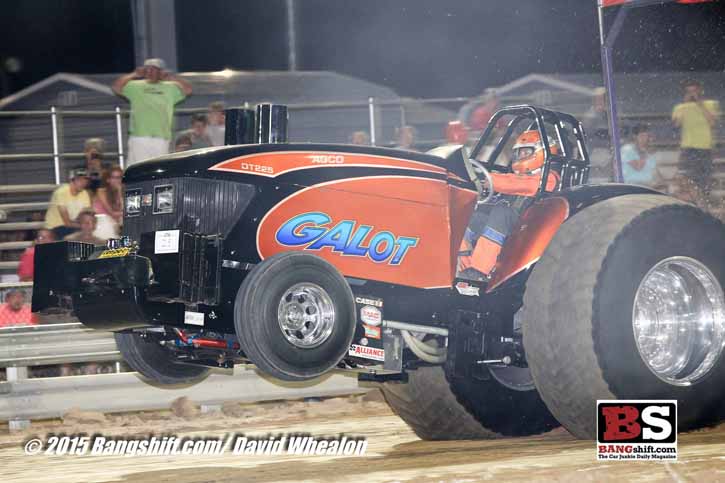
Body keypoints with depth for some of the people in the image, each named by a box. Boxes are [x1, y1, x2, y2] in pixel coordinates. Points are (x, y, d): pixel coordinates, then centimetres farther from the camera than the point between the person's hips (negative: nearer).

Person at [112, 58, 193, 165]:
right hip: (139, 137, -1)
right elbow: (116, 87, 0)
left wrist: (171, 78, 1)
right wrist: (134, 75, 1)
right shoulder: (136, 86, 12)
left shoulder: (170, 88, 15)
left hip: (162, 138, 1)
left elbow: (188, 89, 2)